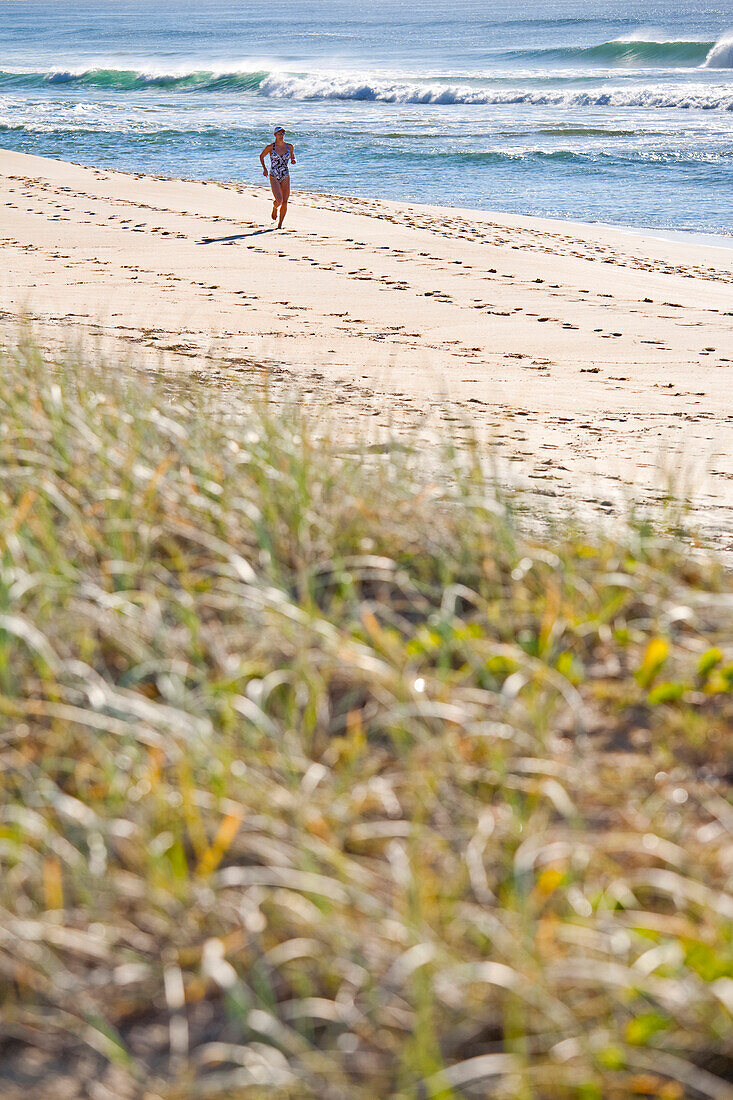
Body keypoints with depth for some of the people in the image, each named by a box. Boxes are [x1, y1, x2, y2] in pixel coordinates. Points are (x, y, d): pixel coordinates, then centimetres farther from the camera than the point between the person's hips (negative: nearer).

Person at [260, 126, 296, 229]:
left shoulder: (289, 146, 2)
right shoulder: (270, 147, -5)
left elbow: (293, 158, 17)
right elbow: (261, 156, 10)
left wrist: (293, 161, -7)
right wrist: (264, 169, 0)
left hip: (285, 177, 3)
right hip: (274, 177, -3)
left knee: (285, 202, -1)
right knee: (279, 201, -18)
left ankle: (280, 224, 15)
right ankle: (274, 208, 20)